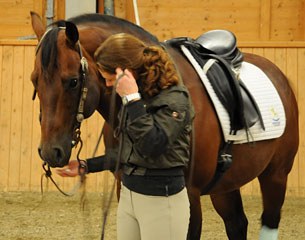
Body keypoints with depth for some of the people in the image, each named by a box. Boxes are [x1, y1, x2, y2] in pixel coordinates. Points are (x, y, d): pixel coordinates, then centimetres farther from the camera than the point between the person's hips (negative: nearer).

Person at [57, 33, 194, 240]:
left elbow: (152, 146, -29)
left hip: (162, 201, -8)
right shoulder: (138, 96, 8)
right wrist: (87, 166, 17)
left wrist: (132, 99, -27)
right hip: (128, 195, 8)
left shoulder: (174, 98, -16)